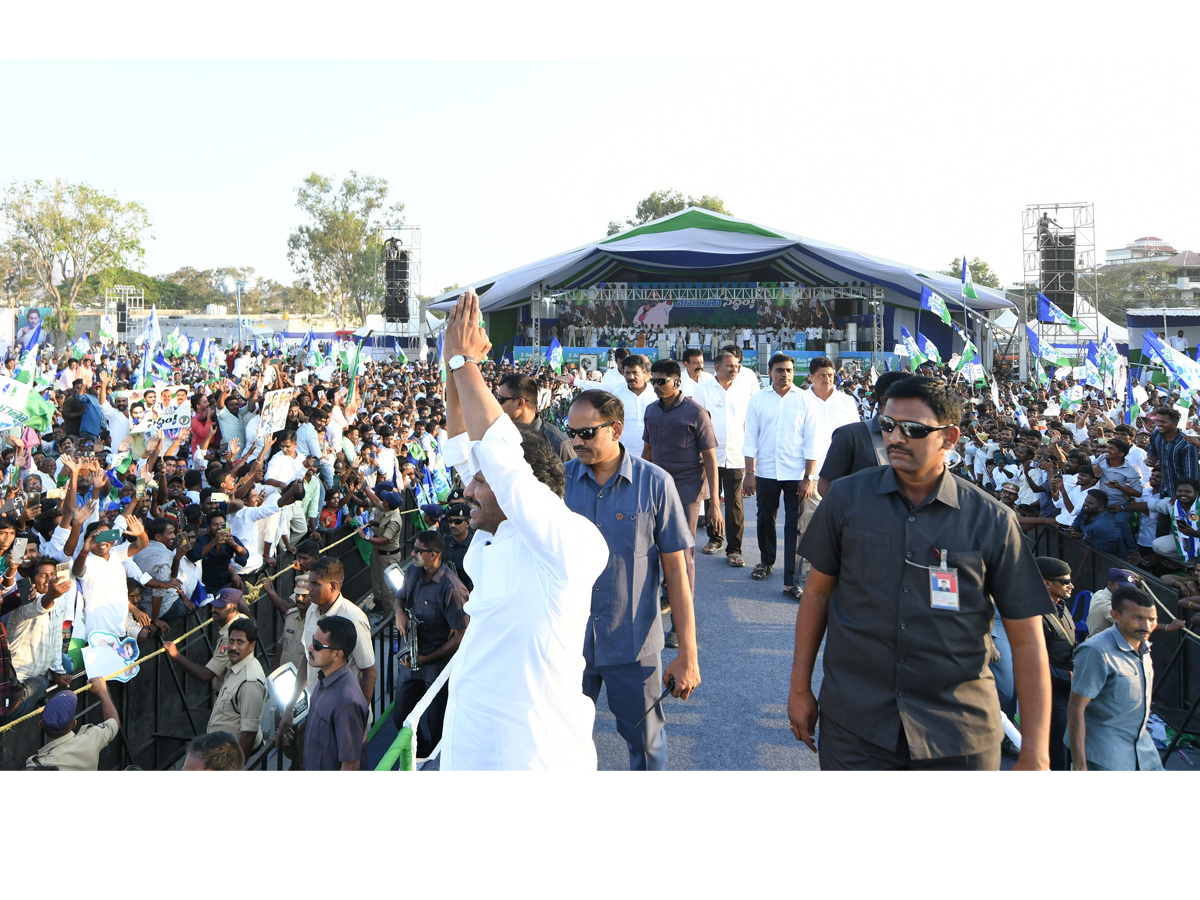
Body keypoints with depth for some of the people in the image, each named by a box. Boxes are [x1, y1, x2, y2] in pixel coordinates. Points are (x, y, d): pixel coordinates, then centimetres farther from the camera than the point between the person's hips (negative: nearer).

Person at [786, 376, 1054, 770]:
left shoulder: (991, 520, -5)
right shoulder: (846, 498, -1)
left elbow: (1027, 639, -4)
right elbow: (818, 590, 8)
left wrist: (1035, 752, -8)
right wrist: (800, 688, 8)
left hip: (959, 734, 0)